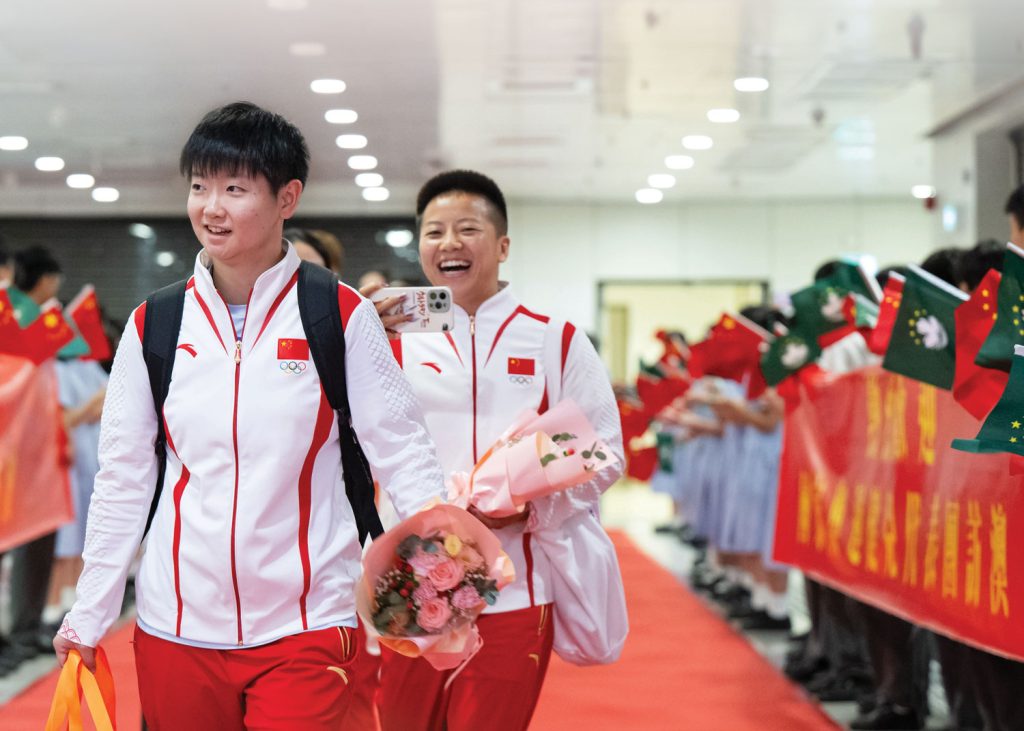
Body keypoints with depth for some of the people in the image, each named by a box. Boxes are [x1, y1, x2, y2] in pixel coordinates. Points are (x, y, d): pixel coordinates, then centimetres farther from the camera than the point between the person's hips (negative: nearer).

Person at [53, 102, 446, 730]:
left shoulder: (341, 316, -3)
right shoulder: (154, 325, 4)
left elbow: (402, 453, -2)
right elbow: (123, 479, 9)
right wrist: (88, 619, 8)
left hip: (305, 628, -2)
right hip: (176, 629, 3)